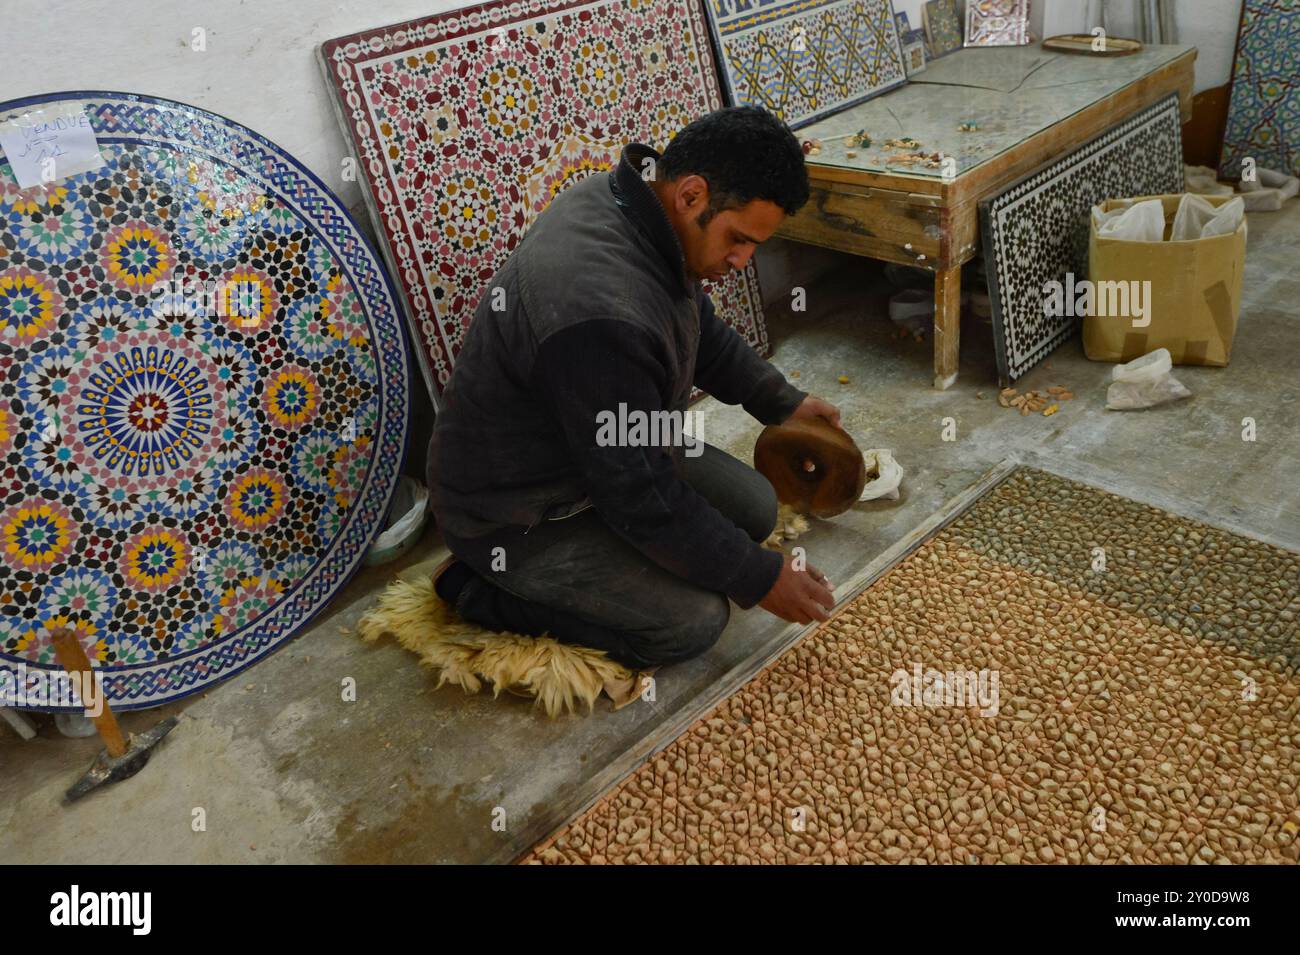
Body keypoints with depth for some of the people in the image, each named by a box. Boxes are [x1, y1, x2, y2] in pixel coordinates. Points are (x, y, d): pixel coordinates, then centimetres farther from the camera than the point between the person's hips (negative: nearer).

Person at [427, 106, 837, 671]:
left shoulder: (638, 201, -8)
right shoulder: (600, 316, -39)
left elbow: (700, 330, 12)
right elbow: (641, 498, -30)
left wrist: (781, 402, 13)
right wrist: (760, 579, -19)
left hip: (607, 450, 9)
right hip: (517, 512, -9)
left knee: (754, 509, 6)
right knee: (693, 621, -14)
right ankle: (479, 590, -1)